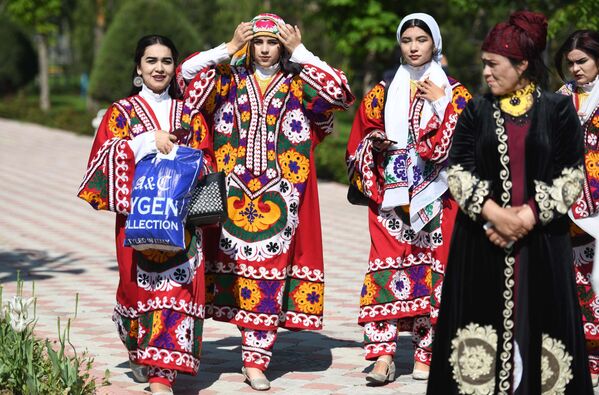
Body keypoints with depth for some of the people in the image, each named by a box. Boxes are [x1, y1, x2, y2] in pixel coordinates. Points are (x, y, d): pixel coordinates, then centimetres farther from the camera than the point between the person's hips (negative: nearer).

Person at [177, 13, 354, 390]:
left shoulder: (299, 83, 5)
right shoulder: (230, 79, 9)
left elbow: (339, 90, -11)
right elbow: (187, 73, -3)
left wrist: (299, 53, -6)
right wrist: (229, 47, -4)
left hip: (280, 195, -1)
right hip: (234, 192, 1)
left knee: (271, 269, -3)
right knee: (237, 262, 2)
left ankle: (257, 359, -2)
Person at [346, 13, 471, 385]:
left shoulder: (455, 93, 7)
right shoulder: (382, 93, 13)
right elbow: (360, 141, 17)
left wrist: (443, 105, -10)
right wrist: (373, 144, -4)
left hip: (435, 196, -1)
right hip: (391, 194, 1)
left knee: (433, 267, -4)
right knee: (387, 266, -9)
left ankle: (426, 353, 4)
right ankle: (383, 353, -12)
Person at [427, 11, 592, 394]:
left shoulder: (559, 110, 2)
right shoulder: (477, 111, 7)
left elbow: (572, 176, -2)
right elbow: (458, 169, 0)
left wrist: (529, 217, -12)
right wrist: (493, 213, -14)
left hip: (542, 240, -1)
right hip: (482, 238, 2)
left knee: (537, 318, -2)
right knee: (484, 317, 0)